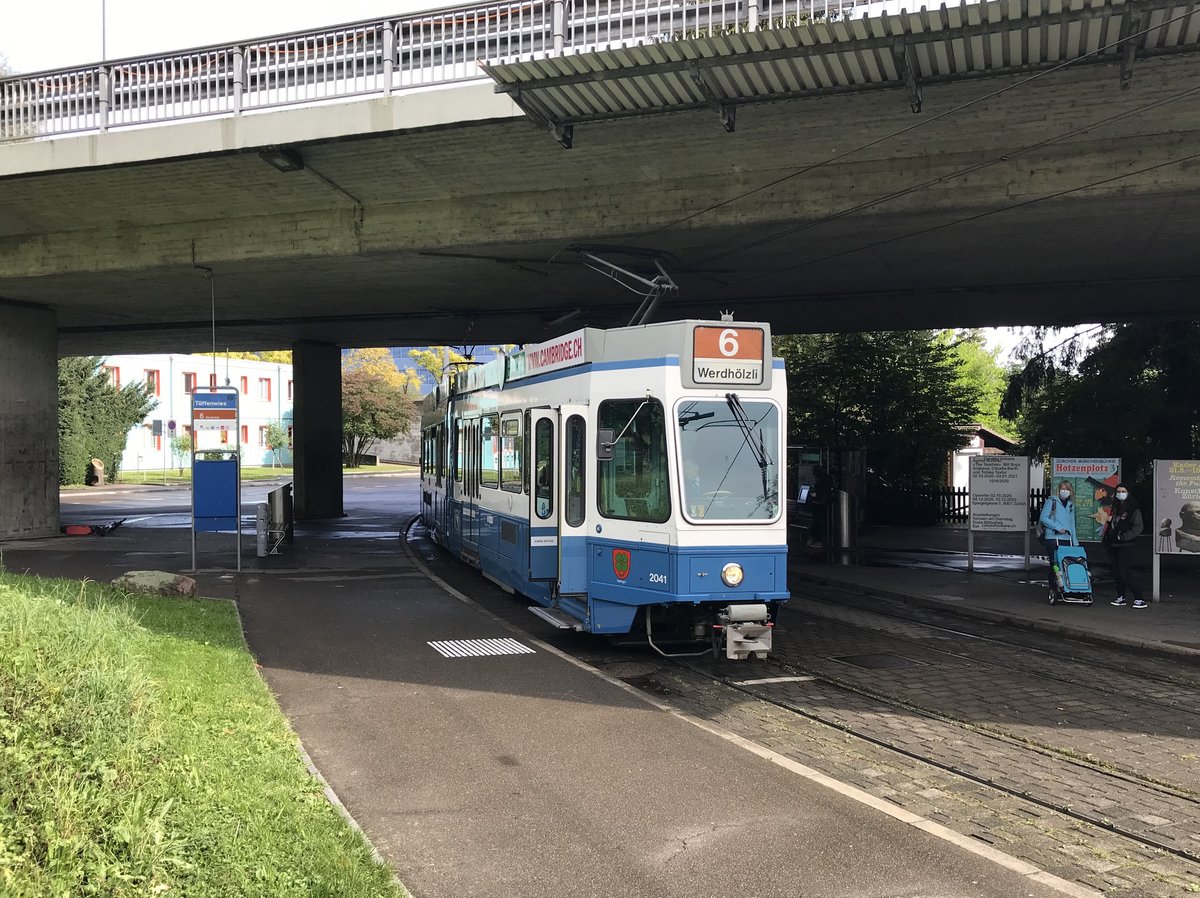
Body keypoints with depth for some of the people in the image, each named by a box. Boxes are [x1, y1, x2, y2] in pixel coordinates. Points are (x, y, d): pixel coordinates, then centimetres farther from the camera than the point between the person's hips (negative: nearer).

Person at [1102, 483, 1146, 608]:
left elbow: (1138, 527, -11)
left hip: (1125, 546, -7)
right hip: (1113, 546, 7)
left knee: (1125, 574, -13)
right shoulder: (1115, 508, 15)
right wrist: (1105, 539, 12)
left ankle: (1139, 599, -10)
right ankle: (1120, 597, 18)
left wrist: (1122, 537, -15)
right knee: (1116, 573, 9)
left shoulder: (1134, 510, -5)